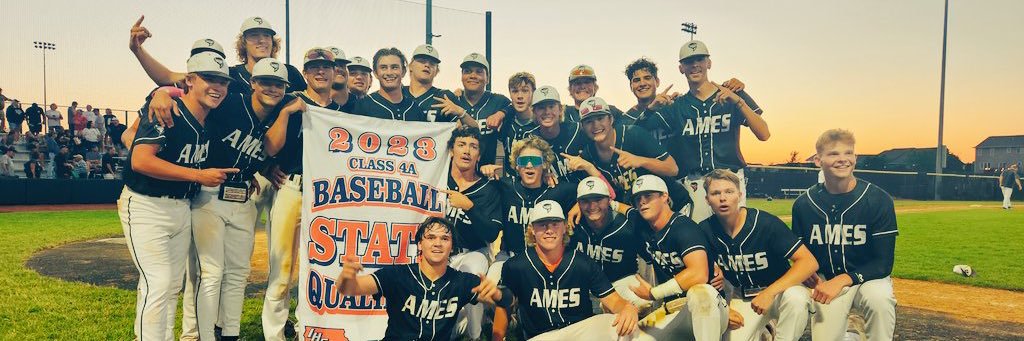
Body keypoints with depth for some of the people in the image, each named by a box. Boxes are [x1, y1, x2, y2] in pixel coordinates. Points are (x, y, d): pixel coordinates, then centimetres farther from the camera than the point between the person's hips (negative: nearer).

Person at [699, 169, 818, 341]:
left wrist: (769, 293, -33)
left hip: (778, 290, -3)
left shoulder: (766, 223, -21)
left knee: (795, 297, -35)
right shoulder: (705, 230, -10)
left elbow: (809, 262, -25)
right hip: (741, 297, 3)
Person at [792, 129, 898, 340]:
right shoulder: (803, 204, -5)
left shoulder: (879, 200, -13)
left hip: (868, 277, -2)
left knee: (879, 298, -35)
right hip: (825, 282, 3)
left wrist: (842, 280, -28)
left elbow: (883, 264, -15)